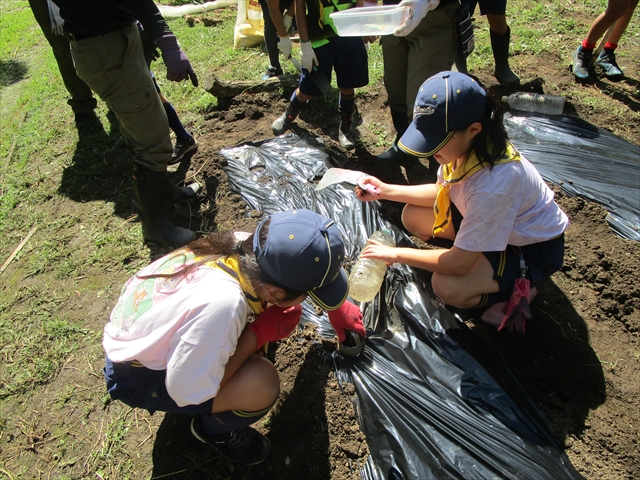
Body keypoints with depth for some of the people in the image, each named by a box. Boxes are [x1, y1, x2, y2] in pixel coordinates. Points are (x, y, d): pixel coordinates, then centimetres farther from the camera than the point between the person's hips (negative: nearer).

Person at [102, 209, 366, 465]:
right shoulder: (221, 305, -43)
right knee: (261, 383, -27)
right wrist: (260, 333, -27)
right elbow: (185, 391, -29)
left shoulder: (246, 245, -21)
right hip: (136, 374, -6)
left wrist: (336, 306, 4)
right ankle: (213, 429, 4)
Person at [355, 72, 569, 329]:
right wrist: (386, 191, -9)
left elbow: (459, 263, -32)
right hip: (495, 222, 8)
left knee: (447, 286, -28)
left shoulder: (494, 183, -40)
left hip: (533, 248, -8)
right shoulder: (467, 145, -19)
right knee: (413, 216, -4)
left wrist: (395, 254, -23)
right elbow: (442, 191, 1)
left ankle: (517, 291, 1)